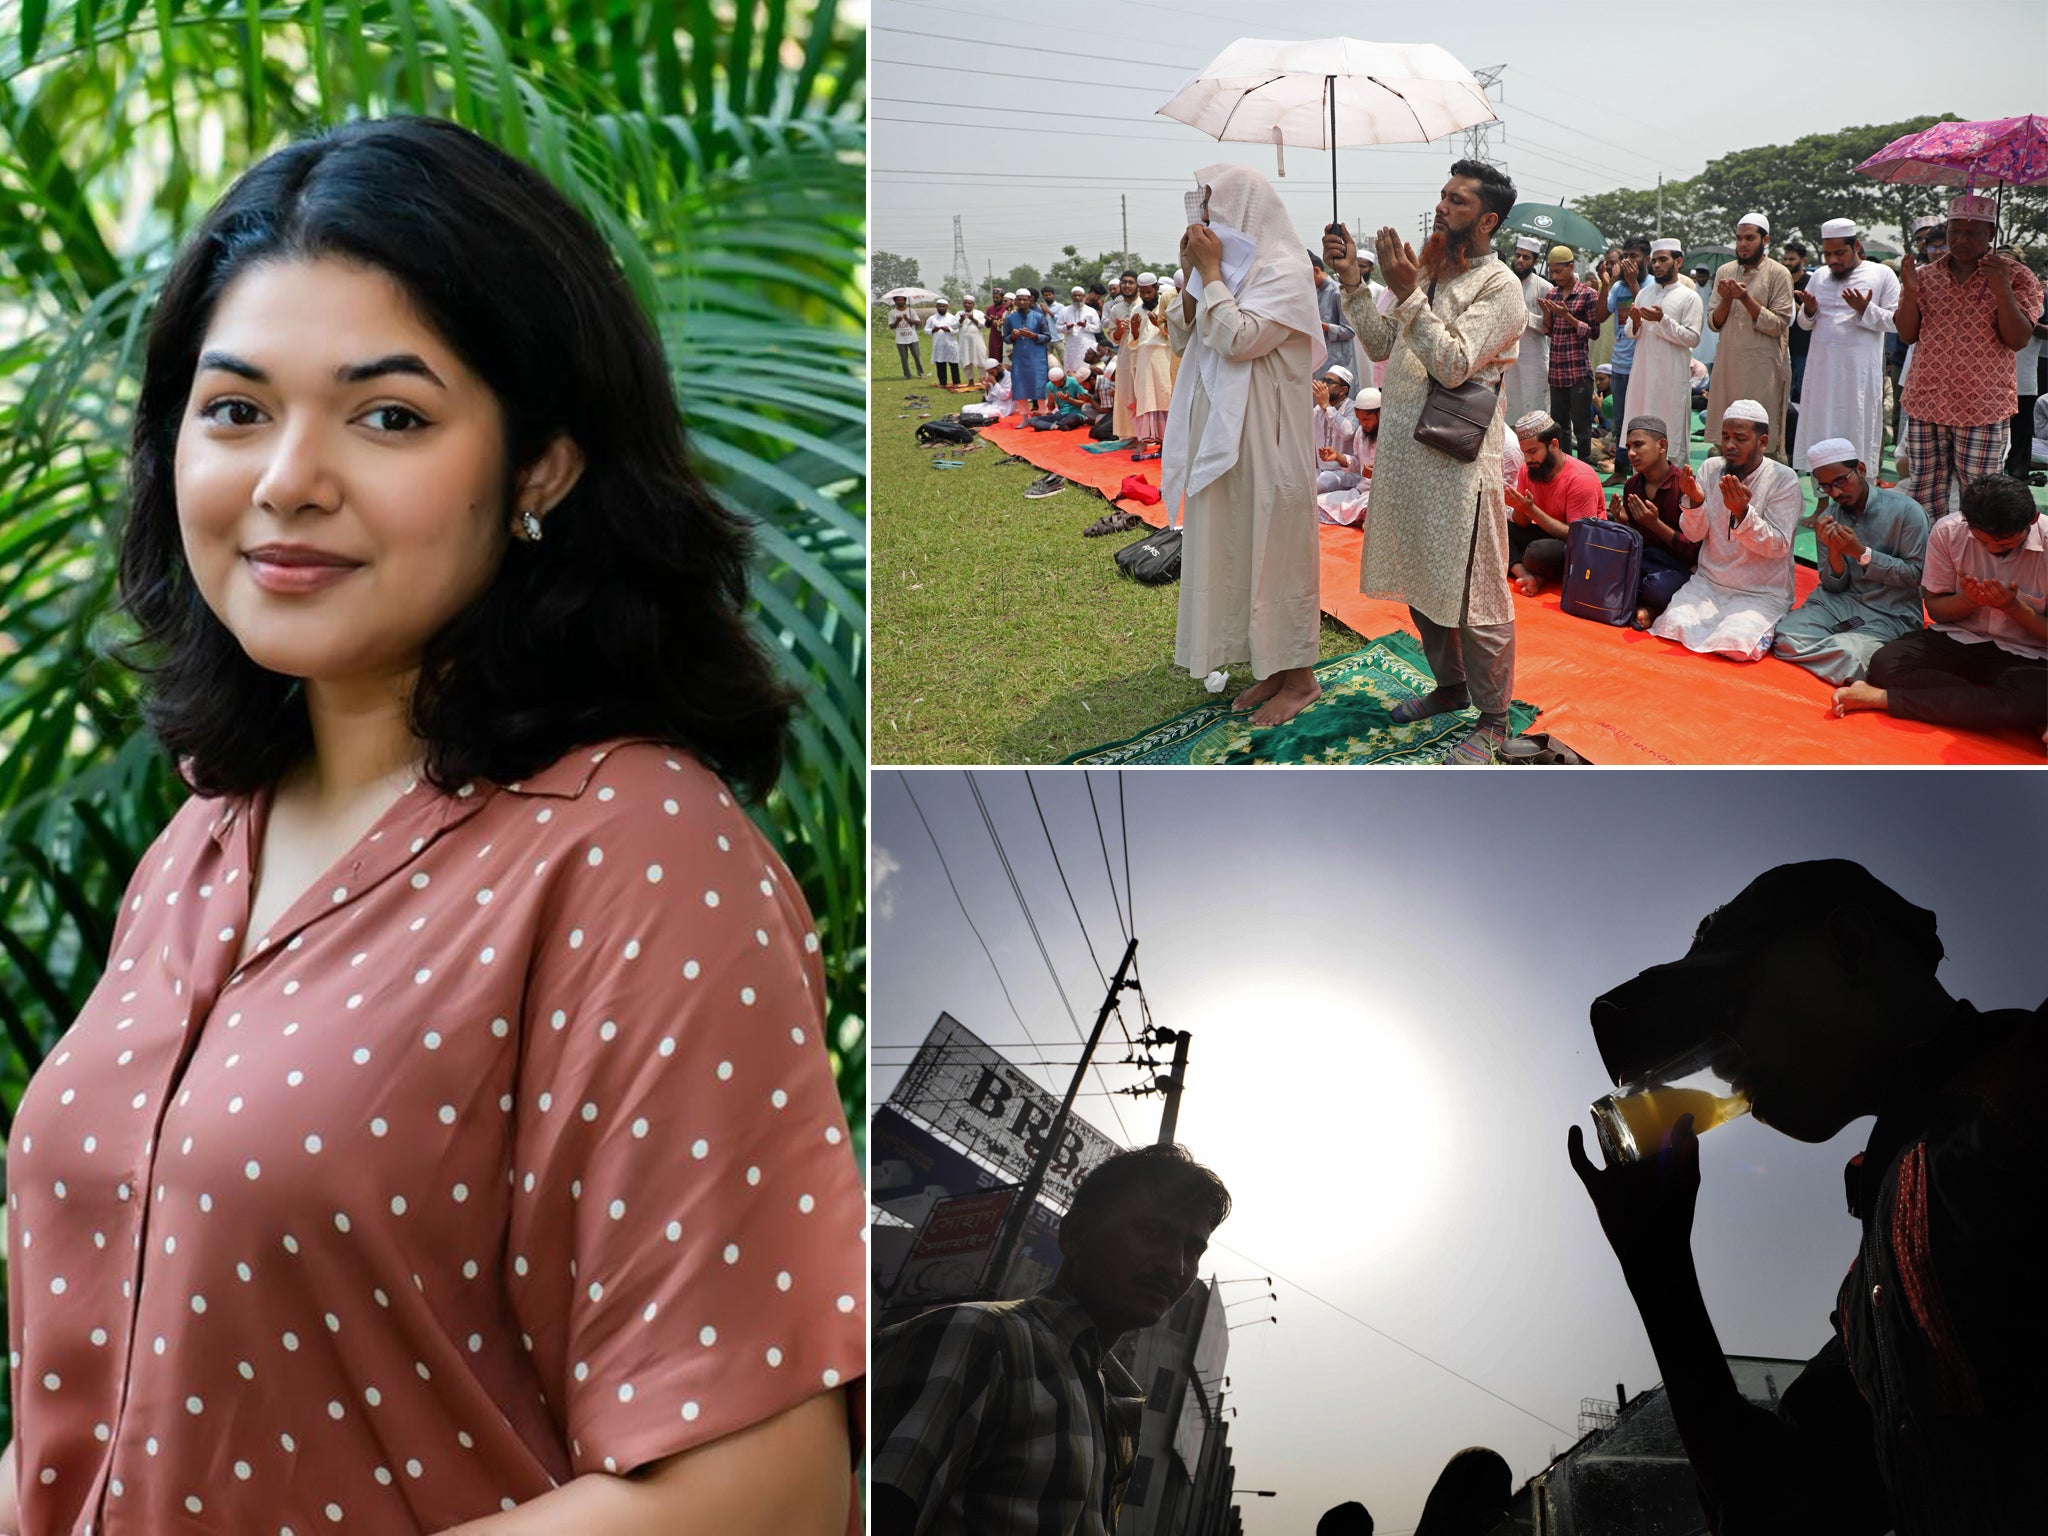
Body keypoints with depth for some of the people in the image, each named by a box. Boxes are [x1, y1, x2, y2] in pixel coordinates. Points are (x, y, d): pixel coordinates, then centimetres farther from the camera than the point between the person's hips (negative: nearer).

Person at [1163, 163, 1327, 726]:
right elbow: (1183, 339, 11)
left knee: (1277, 547, -1)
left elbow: (1237, 339, -25)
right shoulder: (1231, 269, 11)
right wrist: (1191, 274, 0)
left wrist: (1211, 272, -17)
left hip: (1267, 439, -9)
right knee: (1237, 548, 12)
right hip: (1222, 436, 9)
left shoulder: (1284, 273, -13)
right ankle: (1272, 667, 23)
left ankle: (1300, 677, 9)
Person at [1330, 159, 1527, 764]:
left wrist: (1407, 295, -23)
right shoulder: (1427, 269, 12)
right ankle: (1450, 685, 36)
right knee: (1420, 580, 19)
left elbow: (1454, 364, -21)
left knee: (1472, 594, -3)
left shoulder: (1499, 287, -11)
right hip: (1406, 452, 8)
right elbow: (1382, 345, 14)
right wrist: (1352, 282, 4)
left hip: (1458, 460, -8)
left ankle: (1492, 719, 9)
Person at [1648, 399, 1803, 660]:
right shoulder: (1710, 469, 4)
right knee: (1675, 625, -25)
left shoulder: (1783, 480, -9)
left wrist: (1742, 512, -31)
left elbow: (1778, 547, -16)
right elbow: (1694, 535, 0)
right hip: (1709, 582, 2)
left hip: (1762, 593, -2)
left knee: (1734, 642, -28)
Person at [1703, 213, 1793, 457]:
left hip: (1763, 366, -4)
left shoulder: (1778, 274, -2)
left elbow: (1779, 325, -9)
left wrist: (1746, 298, -15)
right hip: (1728, 363, 4)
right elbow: (1713, 324, 10)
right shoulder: (1725, 272, 12)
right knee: (1723, 439, 3)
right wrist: (1726, 300, -9)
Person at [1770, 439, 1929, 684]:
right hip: (1839, 603, 4)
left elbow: (1916, 575, -7)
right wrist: (1833, 550, -12)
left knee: (1848, 653, -35)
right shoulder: (1828, 521, 8)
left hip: (1890, 614, -4)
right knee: (1787, 638, -25)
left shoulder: (1906, 511, -5)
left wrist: (1862, 553, -14)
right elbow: (1833, 586, 9)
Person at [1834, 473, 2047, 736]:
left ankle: (1882, 698, -29)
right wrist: (1969, 600, -18)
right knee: (1885, 664, -27)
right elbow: (1936, 608, 3)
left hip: (2027, 656, -2)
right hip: (1959, 638, 2)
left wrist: (2013, 607, -24)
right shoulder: (1948, 532, -9)